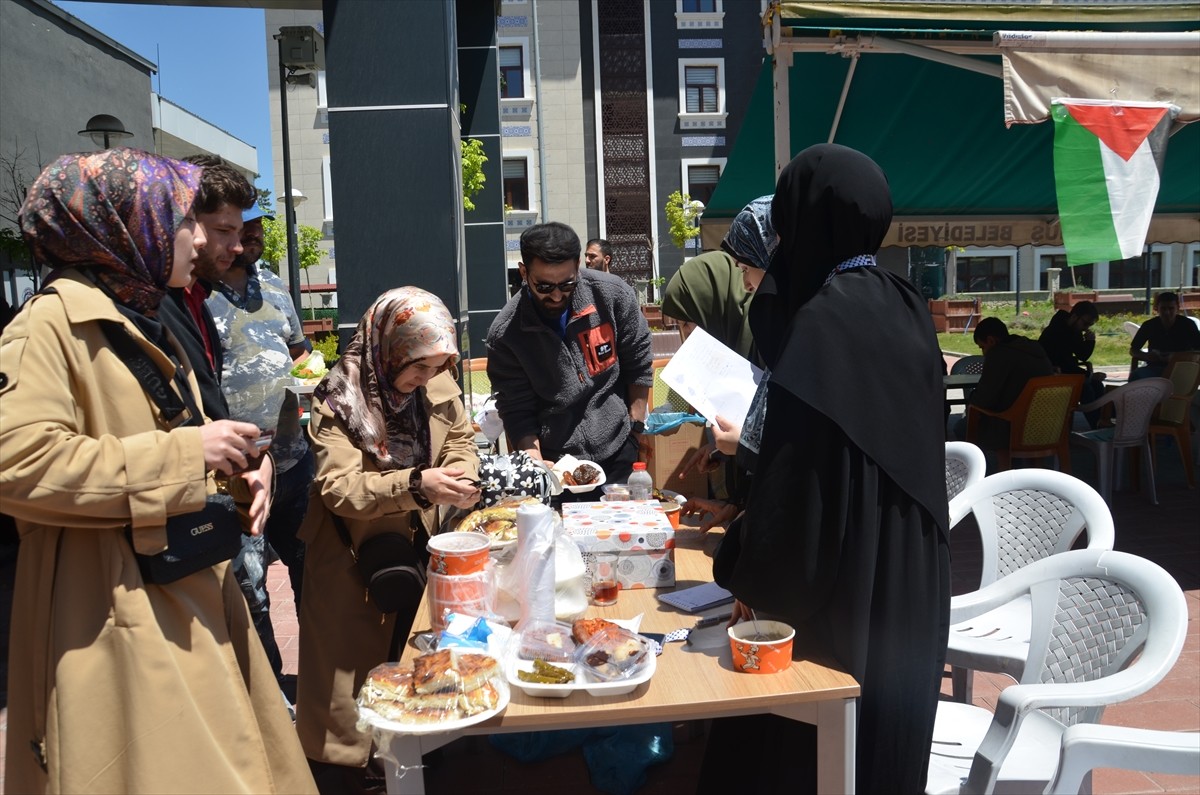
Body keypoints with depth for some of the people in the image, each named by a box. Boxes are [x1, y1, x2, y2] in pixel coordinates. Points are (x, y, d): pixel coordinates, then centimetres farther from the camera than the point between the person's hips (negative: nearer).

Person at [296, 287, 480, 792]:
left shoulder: (437, 383, -6)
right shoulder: (340, 399, -20)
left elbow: (460, 437, 9)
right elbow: (337, 488, -26)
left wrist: (462, 474, -14)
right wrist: (416, 484, -38)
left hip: (418, 550, 5)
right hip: (354, 563, -4)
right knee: (350, 680, 7)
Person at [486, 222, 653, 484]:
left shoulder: (613, 294, -10)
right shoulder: (505, 333, -13)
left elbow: (639, 367, 0)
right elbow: (518, 412, -7)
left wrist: (636, 430, -1)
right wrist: (536, 465, -19)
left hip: (618, 453, 1)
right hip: (554, 463, -1)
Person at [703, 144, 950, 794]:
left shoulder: (819, 321, -22)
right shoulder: (906, 307, 3)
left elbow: (795, 477, -22)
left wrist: (750, 581, -8)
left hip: (843, 587, -8)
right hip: (910, 578, 8)